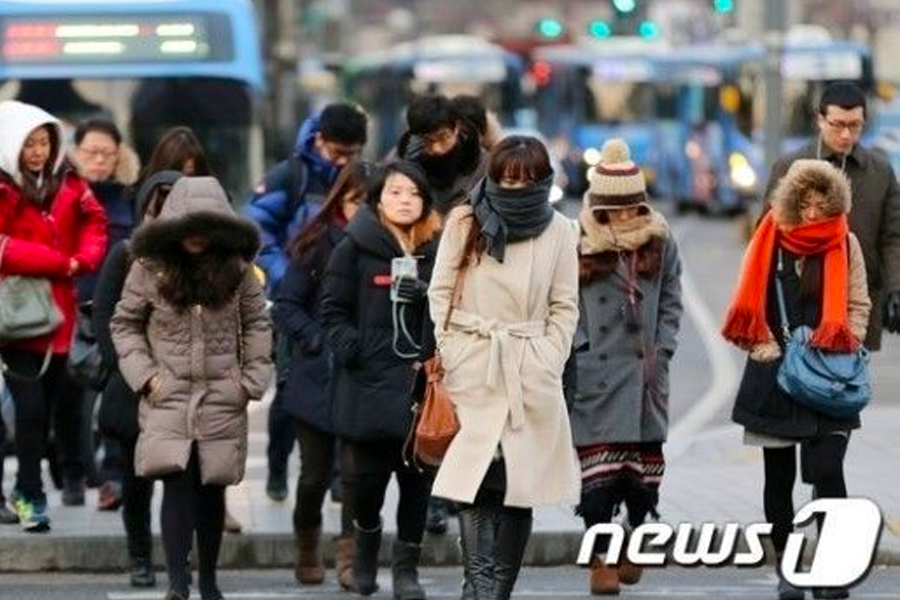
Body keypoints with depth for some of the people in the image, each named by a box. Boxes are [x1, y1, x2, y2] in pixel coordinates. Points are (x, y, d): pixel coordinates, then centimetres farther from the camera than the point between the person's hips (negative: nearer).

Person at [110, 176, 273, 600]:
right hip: (169, 397, -2)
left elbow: (257, 323, 11)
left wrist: (252, 378, 3)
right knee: (177, 482, -16)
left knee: (212, 488, 7)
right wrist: (144, 375, -3)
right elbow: (124, 324, 6)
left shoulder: (236, 270, 1)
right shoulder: (149, 270, -3)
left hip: (222, 399, 2)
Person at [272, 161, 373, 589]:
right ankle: (307, 549, 32)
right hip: (318, 377, 1)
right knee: (316, 473, 10)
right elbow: (285, 307, 1)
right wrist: (317, 341, -11)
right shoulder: (317, 246, -1)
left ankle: (350, 555, 1)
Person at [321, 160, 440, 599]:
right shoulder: (355, 249, 2)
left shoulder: (436, 250, 8)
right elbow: (334, 310, 2)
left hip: (422, 381, 2)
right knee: (369, 475, 1)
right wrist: (352, 350, -10)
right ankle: (367, 540, 30)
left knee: (417, 475, 2)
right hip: (370, 382, -2)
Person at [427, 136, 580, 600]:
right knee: (477, 480, -12)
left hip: (531, 375, 1)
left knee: (522, 486, 0)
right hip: (473, 371, -1)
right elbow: (441, 293, 7)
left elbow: (564, 308, 9)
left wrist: (547, 364, -1)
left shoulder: (558, 230, 6)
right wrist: (449, 355, -3)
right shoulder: (465, 223, 5)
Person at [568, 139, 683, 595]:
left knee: (645, 464, 7)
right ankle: (601, 557, 1)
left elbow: (671, 302, 11)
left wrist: (662, 350, 2)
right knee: (598, 467, -6)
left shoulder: (660, 243, 7)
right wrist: (579, 348, -8)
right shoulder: (577, 245, -3)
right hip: (594, 373, -3)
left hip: (645, 372, 3)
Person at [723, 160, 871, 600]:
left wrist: (841, 353, -7)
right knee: (779, 475, 7)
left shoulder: (846, 245, 1)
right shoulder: (770, 241, 0)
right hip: (774, 377, 1)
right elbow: (749, 307, 2)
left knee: (827, 472, -11)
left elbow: (858, 307, 5)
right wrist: (767, 350, -9)